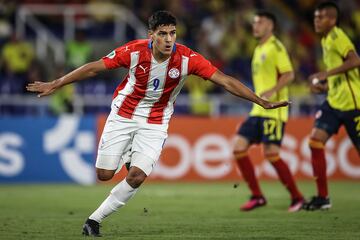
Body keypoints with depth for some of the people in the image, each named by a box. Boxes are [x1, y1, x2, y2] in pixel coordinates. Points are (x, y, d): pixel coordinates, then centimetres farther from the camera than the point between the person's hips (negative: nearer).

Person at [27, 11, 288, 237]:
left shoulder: (187, 58, -20)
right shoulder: (134, 51, -21)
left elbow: (225, 80, -18)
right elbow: (94, 68, -11)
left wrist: (263, 102, -22)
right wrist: (54, 85, -8)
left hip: (155, 123, 0)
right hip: (123, 115, 0)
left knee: (137, 176, -16)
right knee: (104, 174, 0)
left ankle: (95, 219, 3)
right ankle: (129, 154, 36)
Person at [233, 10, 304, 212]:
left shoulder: (276, 47, -7)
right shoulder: (259, 50, 19)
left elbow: (289, 74, -17)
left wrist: (273, 91, -29)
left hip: (274, 111, -9)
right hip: (258, 111, 9)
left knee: (271, 153, -14)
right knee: (239, 148, -1)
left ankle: (297, 198, -1)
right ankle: (257, 196, 6)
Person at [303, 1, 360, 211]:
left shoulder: (337, 37, -13)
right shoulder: (325, 40, 14)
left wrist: (327, 73, -28)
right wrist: (325, 85, 9)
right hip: (334, 102, 8)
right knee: (315, 141, -5)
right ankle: (323, 197, -1)